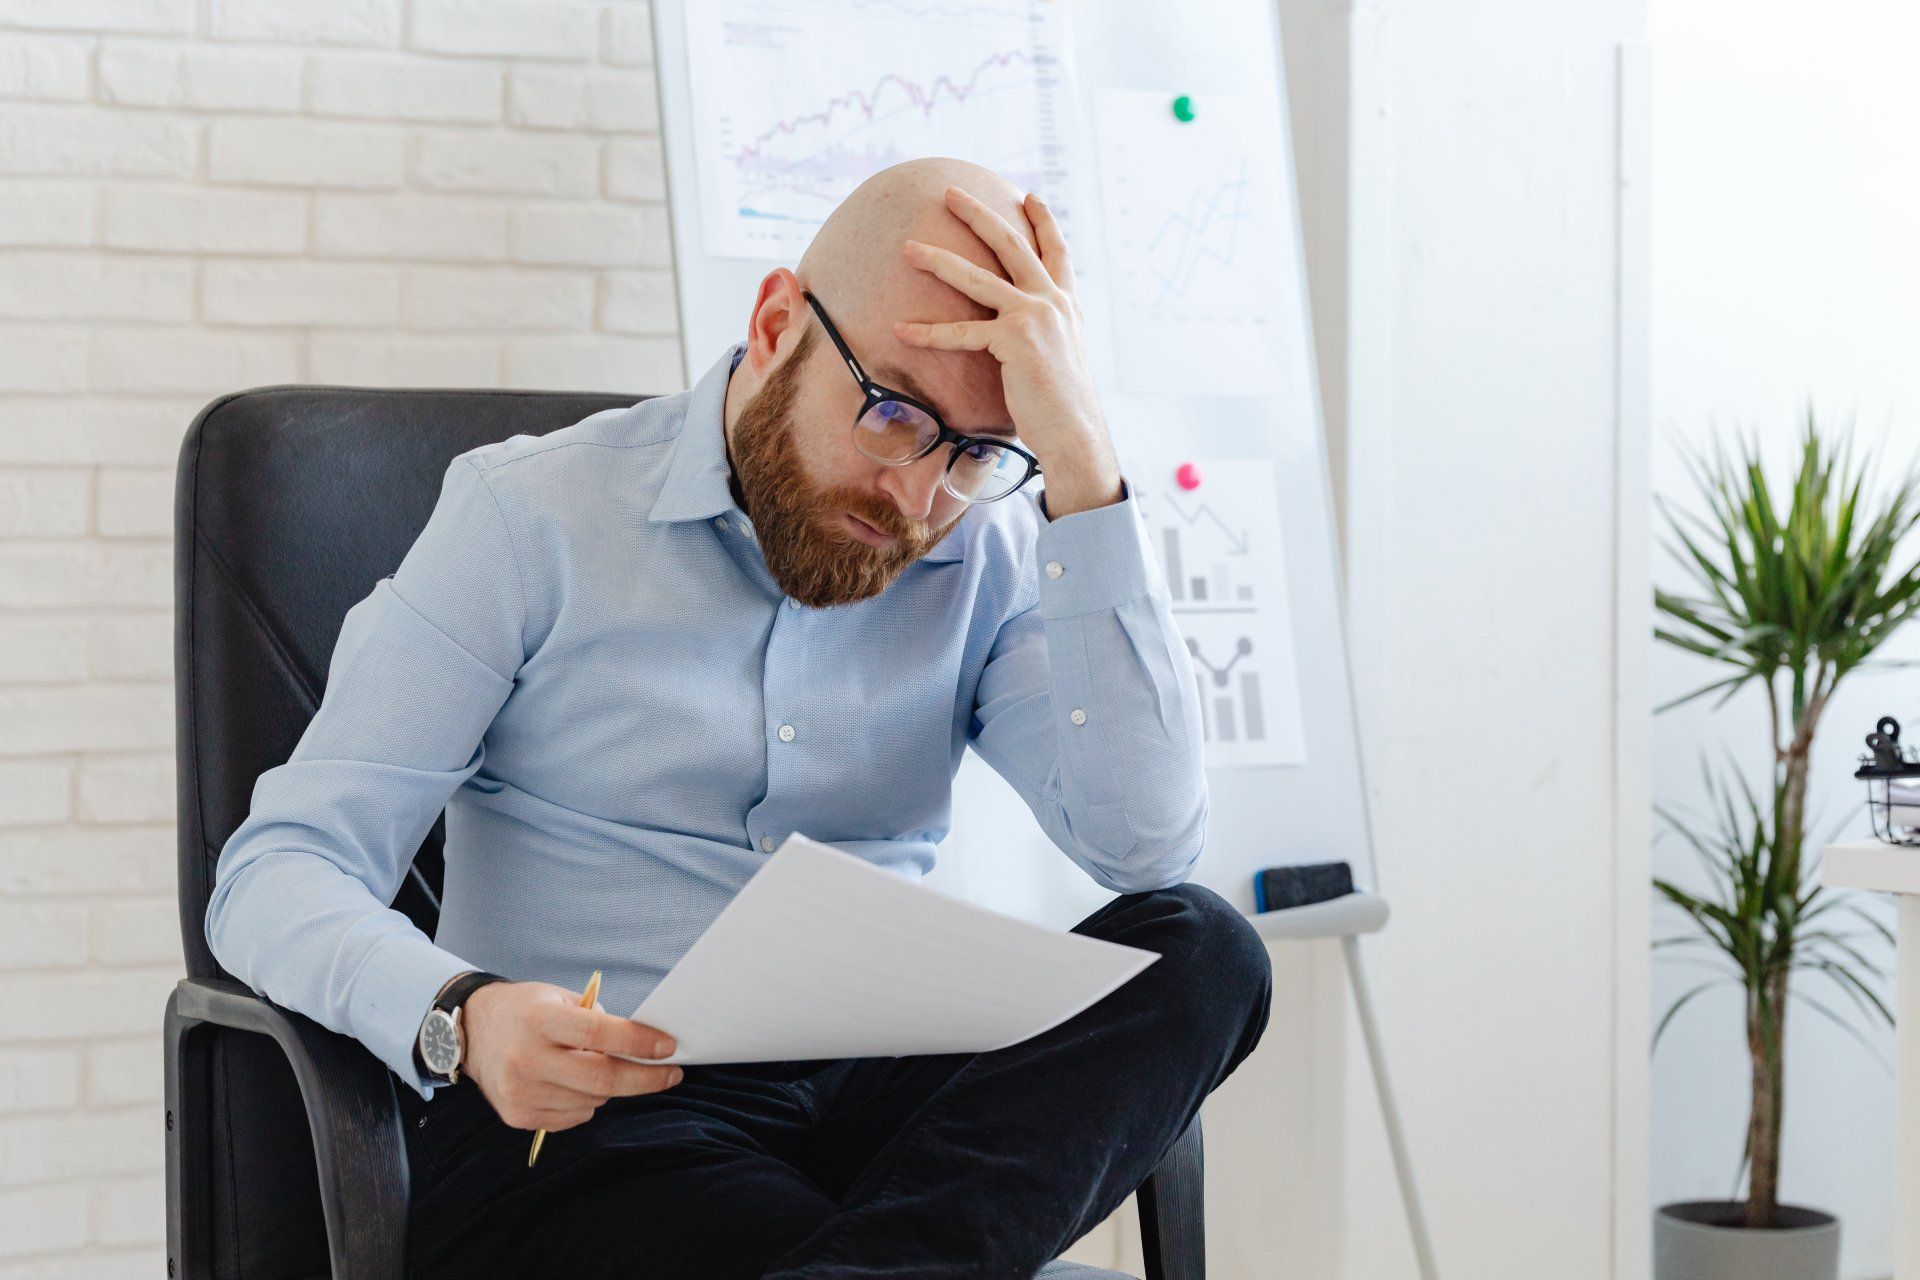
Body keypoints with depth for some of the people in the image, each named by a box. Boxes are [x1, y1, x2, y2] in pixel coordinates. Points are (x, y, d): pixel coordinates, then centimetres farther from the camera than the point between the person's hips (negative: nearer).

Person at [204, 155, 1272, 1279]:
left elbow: (1148, 842, -8)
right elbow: (279, 873, -3)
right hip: (570, 1117, -6)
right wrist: (460, 1018, -26)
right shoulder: (529, 519, 2)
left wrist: (1081, 460, -12)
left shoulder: (991, 560, 10)